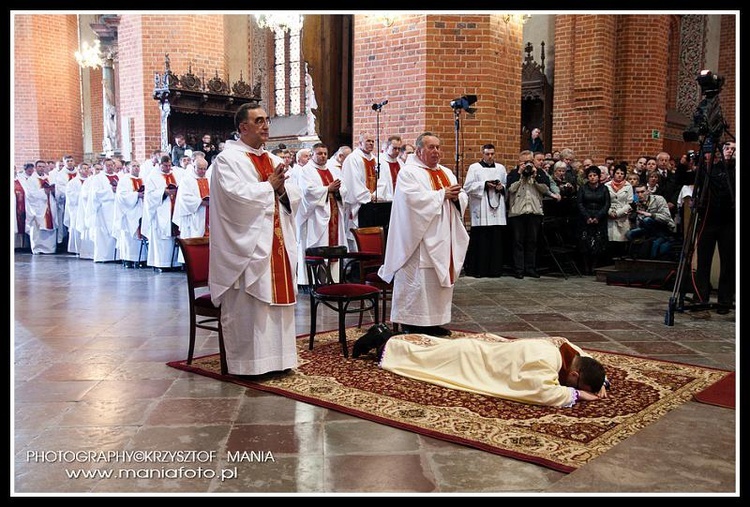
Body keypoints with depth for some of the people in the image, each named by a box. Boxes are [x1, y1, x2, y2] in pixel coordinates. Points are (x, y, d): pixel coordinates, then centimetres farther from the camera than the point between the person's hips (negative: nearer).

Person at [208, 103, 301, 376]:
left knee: (278, 299, 9)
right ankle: (248, 362, 6)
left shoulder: (274, 160, 17)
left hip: (278, 243, 7)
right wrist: (269, 186, -9)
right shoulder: (228, 159, -5)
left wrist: (281, 190, -9)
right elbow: (237, 195, -20)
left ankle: (276, 356, 19)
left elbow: (294, 196, 13)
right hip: (248, 245, -7)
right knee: (248, 305, -4)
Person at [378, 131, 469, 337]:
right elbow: (415, 199, -20)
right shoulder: (409, 172, -5)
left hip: (444, 240, 8)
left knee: (441, 279, 10)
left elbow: (463, 198, 13)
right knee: (417, 280, -8)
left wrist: (456, 196, -9)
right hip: (421, 240, -8)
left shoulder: (447, 173, 18)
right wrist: (443, 194, -14)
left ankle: (434, 322, 19)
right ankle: (413, 324, -1)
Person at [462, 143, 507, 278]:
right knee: (480, 241, -5)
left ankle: (494, 269, 9)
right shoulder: (474, 168, 4)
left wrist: (501, 187, -4)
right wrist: (485, 185, -11)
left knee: (496, 240, 2)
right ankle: (476, 269, 2)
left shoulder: (501, 168, 17)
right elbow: (468, 187, -4)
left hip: (497, 210, 4)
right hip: (480, 211, -4)